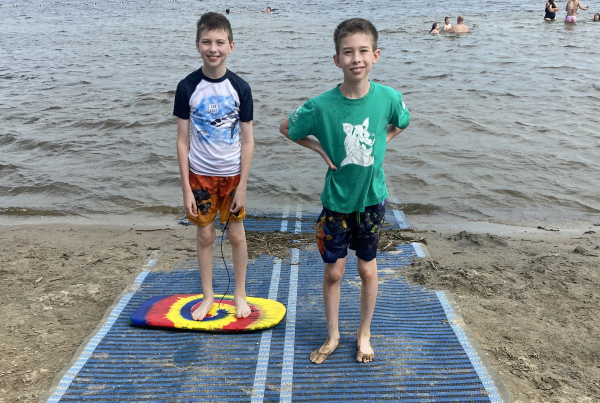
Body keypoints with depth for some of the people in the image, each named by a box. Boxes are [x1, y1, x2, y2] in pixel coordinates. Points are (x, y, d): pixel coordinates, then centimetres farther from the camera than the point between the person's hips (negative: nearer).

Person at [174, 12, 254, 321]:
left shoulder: (240, 88, -7)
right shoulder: (187, 87, -7)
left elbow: (247, 141, -4)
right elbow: (182, 140, -4)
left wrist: (242, 186, -7)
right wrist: (186, 188, -7)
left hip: (232, 174, 0)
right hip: (200, 175, 0)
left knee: (236, 235, 8)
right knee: (205, 236, 9)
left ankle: (240, 294, 27)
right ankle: (208, 296, 27)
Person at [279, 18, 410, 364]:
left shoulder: (388, 97, -13)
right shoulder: (322, 106, -17)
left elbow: (401, 123, 11)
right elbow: (286, 129, 0)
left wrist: (378, 146, -2)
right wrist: (322, 150, -8)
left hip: (372, 199, 1)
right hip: (336, 202, 0)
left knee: (368, 270, 13)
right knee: (333, 272, 10)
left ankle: (364, 334, 35)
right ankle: (333, 336, 32)